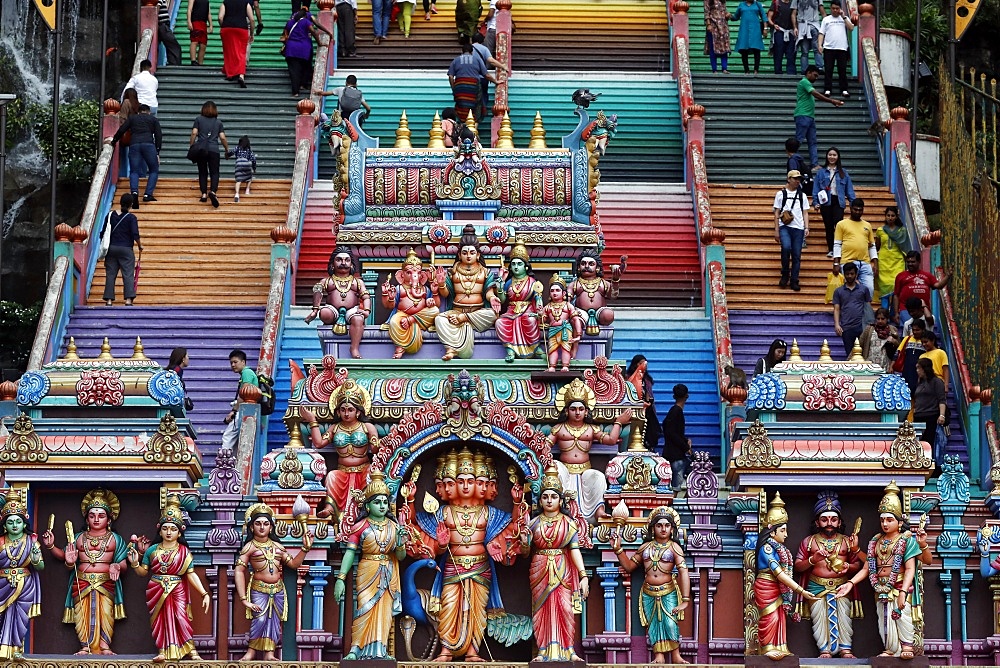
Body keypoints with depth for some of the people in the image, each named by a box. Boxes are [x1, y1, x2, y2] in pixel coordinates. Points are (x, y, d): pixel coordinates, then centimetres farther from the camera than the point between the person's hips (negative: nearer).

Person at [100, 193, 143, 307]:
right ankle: (128, 299, -11)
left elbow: (103, 233, 7)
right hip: (126, 249, -3)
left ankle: (109, 300, 3)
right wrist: (140, 245, 4)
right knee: (128, 275, -2)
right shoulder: (131, 217, -7)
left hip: (111, 249, 3)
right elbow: (135, 234, -13)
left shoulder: (110, 215, 3)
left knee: (110, 275, 6)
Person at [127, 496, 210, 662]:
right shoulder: (152, 550, 5)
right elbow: (143, 572, 10)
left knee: (180, 617, -13)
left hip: (177, 591, -2)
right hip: (157, 592, 2)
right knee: (160, 620, 1)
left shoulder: (184, 552, 0)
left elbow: (191, 574, -5)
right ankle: (163, 652, 4)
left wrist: (204, 594, -13)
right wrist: (134, 563, -11)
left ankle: (191, 650, -9)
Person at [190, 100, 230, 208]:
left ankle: (204, 194, 5)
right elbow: (222, 138, 5)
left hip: (201, 150, 0)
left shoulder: (198, 120, 7)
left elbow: (194, 133, -3)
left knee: (202, 173, 10)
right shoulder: (218, 122, 9)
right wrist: (227, 149, 17)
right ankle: (213, 191, -23)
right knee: (214, 173, -1)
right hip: (214, 150, 0)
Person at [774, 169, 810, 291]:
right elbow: (777, 213, 8)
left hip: (798, 228, 3)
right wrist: (776, 230, 0)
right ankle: (785, 275, -6)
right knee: (786, 247, -26)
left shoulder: (802, 195, 18)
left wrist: (806, 228, 1)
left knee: (797, 255, -2)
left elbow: (805, 213, 16)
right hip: (784, 227, -3)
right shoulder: (781, 194, 10)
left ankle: (794, 281, 5)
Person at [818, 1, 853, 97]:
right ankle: (827, 89, 0)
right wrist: (820, 45, -5)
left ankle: (844, 90, 1)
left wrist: (843, 17, -4)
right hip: (829, 48, 0)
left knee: (842, 70, -1)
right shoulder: (826, 19, 13)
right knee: (828, 70, -2)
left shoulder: (845, 18, 13)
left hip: (842, 48, 0)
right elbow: (821, 33, 8)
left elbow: (851, 28, -3)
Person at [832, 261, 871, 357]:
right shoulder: (838, 291, 13)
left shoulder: (864, 289, 12)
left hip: (862, 326, -1)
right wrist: (837, 325, -5)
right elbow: (836, 309, 9)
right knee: (850, 355, 4)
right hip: (846, 328, 1)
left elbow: (869, 308, 10)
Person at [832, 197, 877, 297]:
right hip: (848, 263, -3)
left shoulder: (867, 225, 19)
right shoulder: (842, 224, 8)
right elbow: (837, 245, 4)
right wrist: (836, 264, -5)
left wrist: (875, 264, 11)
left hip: (865, 264, 3)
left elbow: (872, 246, 20)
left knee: (869, 289, -5)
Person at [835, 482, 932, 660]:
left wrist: (903, 591, -24)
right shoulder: (876, 542, 13)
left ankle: (907, 646, -5)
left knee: (901, 614, -15)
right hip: (881, 588, 6)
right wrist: (850, 583, -2)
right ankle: (892, 650, 14)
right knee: (884, 618, 7)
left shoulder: (907, 539, -3)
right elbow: (866, 568, 11)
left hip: (900, 586, -6)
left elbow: (910, 568, -12)